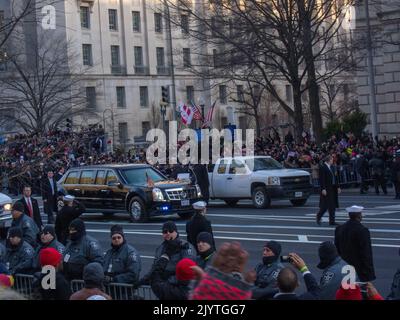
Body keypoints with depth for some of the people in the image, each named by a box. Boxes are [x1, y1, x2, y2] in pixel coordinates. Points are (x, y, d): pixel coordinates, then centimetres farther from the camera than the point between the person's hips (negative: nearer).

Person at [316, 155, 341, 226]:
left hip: (333, 189, 8)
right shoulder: (322, 168, -12)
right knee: (325, 205, -5)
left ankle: (332, 221, 11)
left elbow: (335, 177, 18)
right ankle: (318, 217, 14)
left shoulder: (331, 167, 14)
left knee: (333, 206, 7)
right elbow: (321, 179, -16)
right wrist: (323, 189, -21)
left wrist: (337, 187, 14)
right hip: (326, 189, -8)